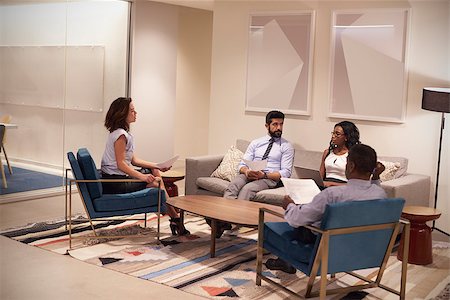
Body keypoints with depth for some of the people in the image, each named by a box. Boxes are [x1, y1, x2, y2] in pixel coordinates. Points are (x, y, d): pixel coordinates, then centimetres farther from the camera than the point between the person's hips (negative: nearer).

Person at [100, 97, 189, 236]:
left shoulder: (124, 133, 13)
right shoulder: (120, 135, -18)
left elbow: (133, 160, 13)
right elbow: (120, 164, -24)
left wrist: (156, 166, 7)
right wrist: (142, 176, -32)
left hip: (119, 177, 11)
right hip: (115, 183, -11)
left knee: (154, 171, 12)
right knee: (156, 183, -10)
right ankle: (175, 218, 2)